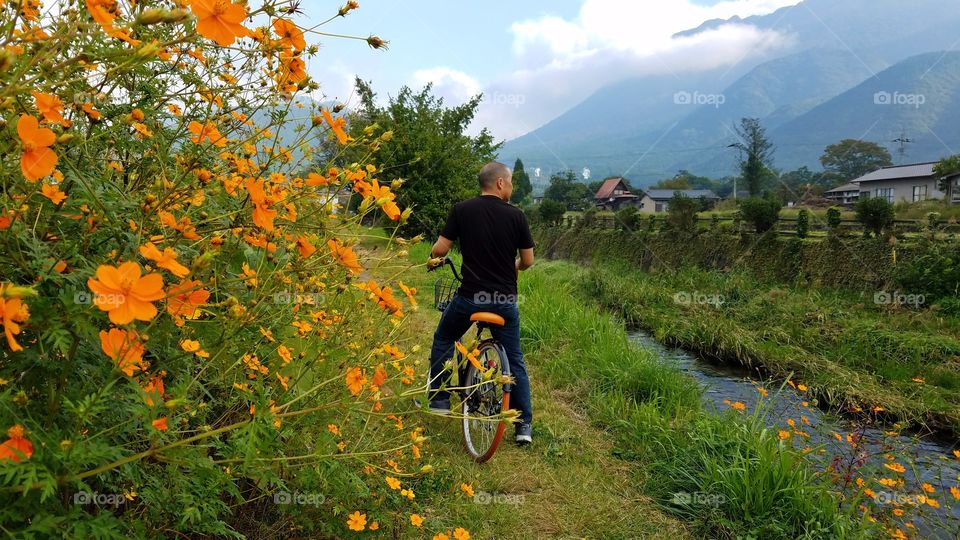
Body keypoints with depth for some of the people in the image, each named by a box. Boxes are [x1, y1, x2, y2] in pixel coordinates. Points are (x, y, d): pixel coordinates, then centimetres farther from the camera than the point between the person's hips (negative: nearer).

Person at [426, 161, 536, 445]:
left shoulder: (461, 210, -3)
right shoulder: (516, 215, -2)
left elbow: (440, 249, -3)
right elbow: (528, 260, 3)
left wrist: (434, 257, 21)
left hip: (470, 296, 0)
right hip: (505, 300, 1)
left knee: (443, 340, 25)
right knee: (514, 360, 13)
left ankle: (439, 400, 25)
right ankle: (524, 424, 13)